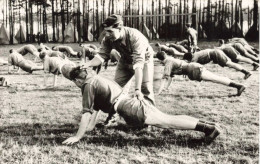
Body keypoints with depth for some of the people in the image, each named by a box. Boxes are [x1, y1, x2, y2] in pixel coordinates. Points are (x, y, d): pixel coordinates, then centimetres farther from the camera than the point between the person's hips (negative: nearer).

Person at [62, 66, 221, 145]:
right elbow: (96, 107, 34)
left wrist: (77, 136, -4)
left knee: (167, 121, -10)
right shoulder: (96, 79, 25)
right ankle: (206, 125, 9)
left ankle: (209, 128, -14)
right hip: (134, 102, 8)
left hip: (129, 108, -8)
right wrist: (91, 126, 39)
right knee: (167, 118, 10)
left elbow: (87, 112, -7)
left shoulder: (88, 86, -2)